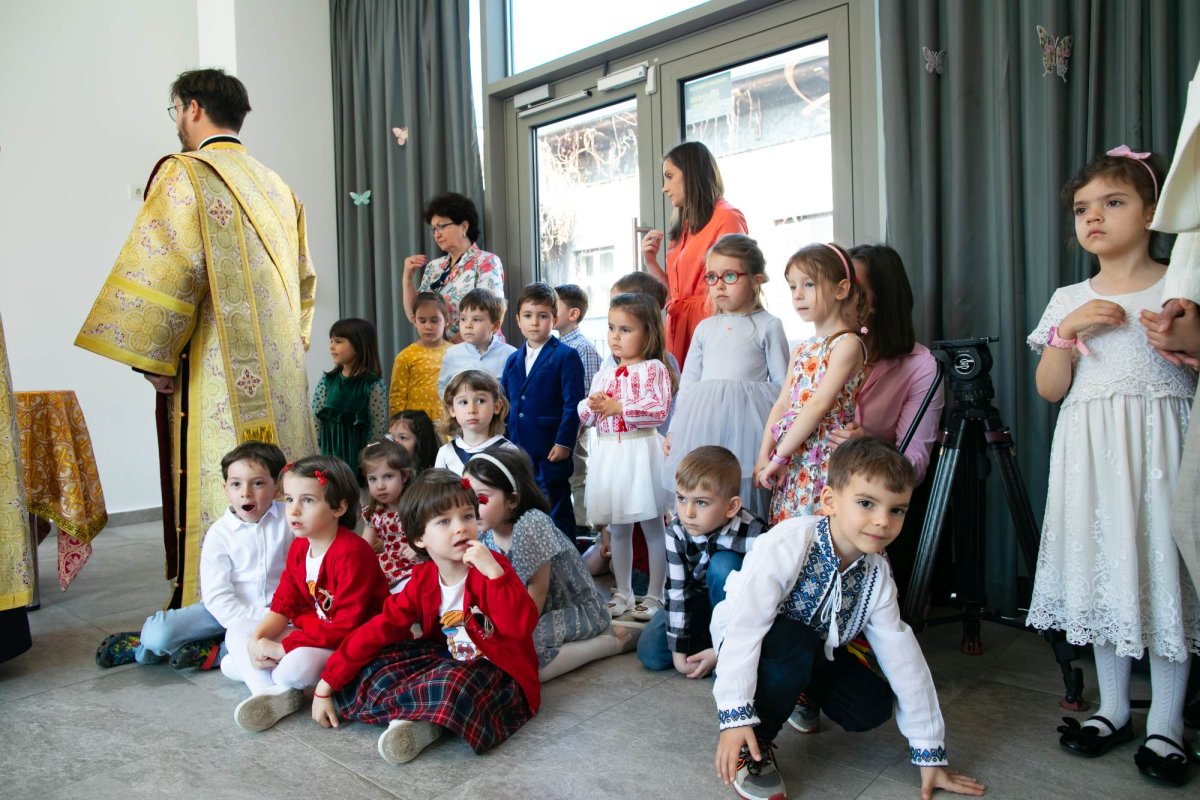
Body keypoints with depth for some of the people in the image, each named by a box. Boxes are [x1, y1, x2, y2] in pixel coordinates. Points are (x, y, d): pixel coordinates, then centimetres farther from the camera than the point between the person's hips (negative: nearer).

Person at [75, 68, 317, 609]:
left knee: (215, 491, -3)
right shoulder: (276, 187, 16)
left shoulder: (184, 174, -5)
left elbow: (165, 270, -15)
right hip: (279, 371, 7)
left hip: (216, 369, -7)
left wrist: (152, 357, -7)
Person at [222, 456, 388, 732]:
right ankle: (269, 692, -18)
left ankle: (249, 668, -3)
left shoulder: (352, 554, -25)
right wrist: (258, 639, -15)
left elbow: (347, 627, -27)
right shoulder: (298, 548, 4)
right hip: (312, 633, 9)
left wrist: (282, 648, -24)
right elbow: (283, 605, 5)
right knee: (237, 630, 4)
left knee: (299, 666, -36)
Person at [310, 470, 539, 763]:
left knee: (453, 685, -37)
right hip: (447, 662, 6)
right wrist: (325, 687, -4)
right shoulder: (422, 581, -3)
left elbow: (521, 625, -28)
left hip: (498, 671, -5)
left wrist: (493, 571, -38)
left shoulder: (492, 569, -16)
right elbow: (378, 629, -3)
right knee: (373, 666, -8)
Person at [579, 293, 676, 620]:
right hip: (608, 455, 6)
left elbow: (660, 409, -18)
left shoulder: (654, 369, -6)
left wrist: (618, 407, -20)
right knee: (617, 529, 14)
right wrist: (592, 406, -10)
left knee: (652, 526, 4)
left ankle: (655, 594, 17)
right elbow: (586, 415, 12)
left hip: (641, 453, -6)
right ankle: (623, 592, 28)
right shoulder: (603, 375, 12)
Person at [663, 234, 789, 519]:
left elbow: (781, 382, 3)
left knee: (746, 500, -3)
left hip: (747, 421, -3)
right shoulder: (705, 328, 14)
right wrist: (674, 429, 13)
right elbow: (688, 380, 16)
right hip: (703, 424, 4)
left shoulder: (768, 325, 3)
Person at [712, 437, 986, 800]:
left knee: (872, 708, -12)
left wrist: (930, 753, -3)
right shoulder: (789, 544, -33)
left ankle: (799, 690, 18)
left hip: (814, 650, 6)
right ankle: (754, 744, -15)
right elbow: (745, 624, -34)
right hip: (755, 643, -6)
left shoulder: (878, 573, -12)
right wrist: (735, 715, -37)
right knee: (794, 643, -36)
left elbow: (902, 656, -6)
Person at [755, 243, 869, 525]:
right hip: (792, 460, 7)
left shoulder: (847, 344, -9)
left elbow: (820, 404, -17)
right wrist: (764, 456, 1)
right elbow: (783, 404, 11)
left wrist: (779, 455, -16)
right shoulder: (802, 350, 15)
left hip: (825, 459, -7)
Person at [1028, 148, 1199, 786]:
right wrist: (1066, 331, -9)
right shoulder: (1069, 300, 9)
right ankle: (1113, 709, 24)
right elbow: (1049, 389, 4)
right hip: (1090, 454, 3)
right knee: (1102, 574, 9)